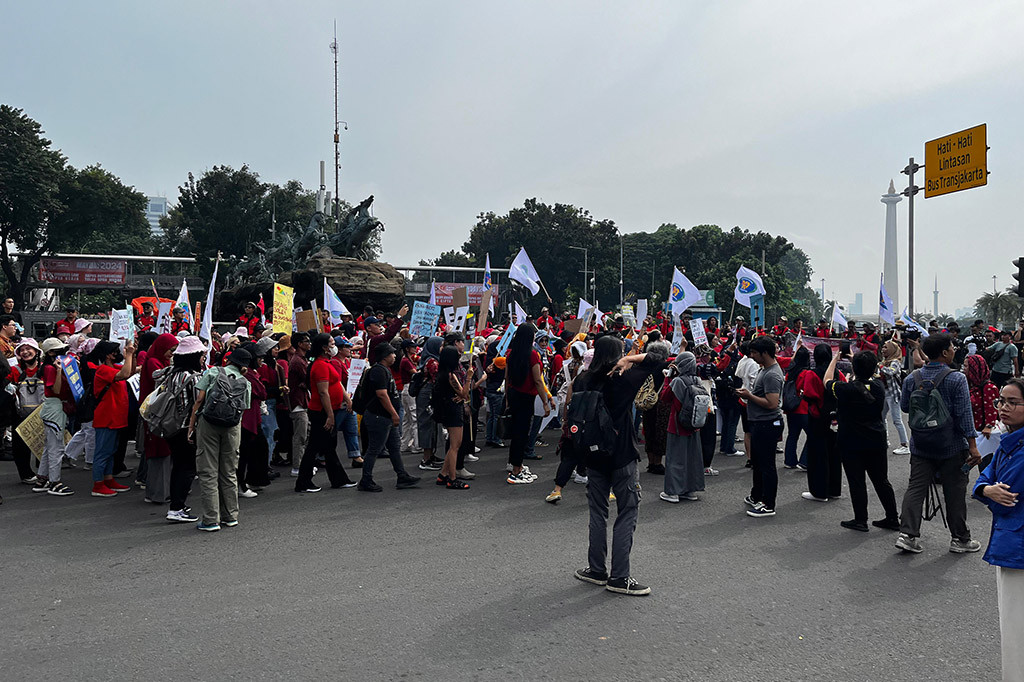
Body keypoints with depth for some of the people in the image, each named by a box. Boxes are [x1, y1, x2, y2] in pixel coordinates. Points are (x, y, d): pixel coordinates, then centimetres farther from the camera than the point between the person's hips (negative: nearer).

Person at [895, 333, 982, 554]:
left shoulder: (912, 378, -1)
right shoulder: (956, 379, -13)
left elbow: (904, 406, 9)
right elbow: (964, 414, -14)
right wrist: (972, 446, -10)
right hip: (952, 447, -3)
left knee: (916, 488, 6)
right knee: (955, 492, 9)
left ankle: (907, 534, -1)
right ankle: (960, 539, 20)